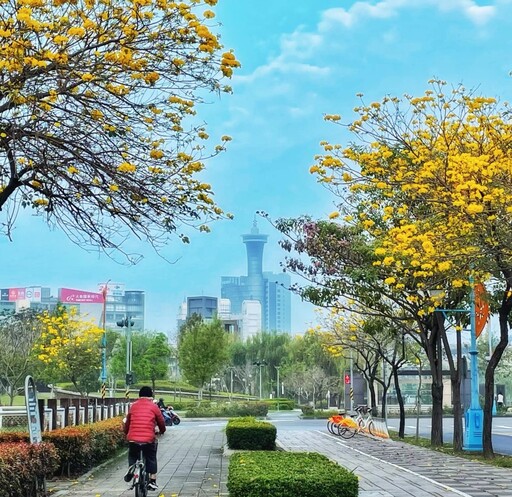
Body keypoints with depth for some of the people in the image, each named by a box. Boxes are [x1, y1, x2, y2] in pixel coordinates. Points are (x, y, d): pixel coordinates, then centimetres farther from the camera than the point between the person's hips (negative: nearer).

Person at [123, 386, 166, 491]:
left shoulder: (133, 406, 12)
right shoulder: (153, 407, 6)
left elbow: (127, 422, 18)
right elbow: (161, 422, 12)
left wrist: (126, 433, 36)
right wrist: (162, 431, 34)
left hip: (133, 438, 2)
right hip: (149, 438, -2)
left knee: (132, 455, 27)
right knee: (151, 459, 18)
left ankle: (131, 468, 1)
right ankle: (152, 481, 12)